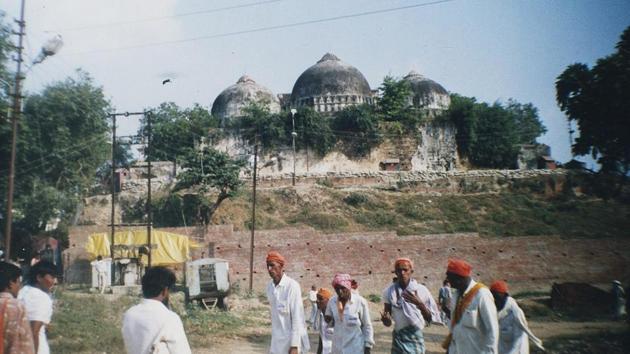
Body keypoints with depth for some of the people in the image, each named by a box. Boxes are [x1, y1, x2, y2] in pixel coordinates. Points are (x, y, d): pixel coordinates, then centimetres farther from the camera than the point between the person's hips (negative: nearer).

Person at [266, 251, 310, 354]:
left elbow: (297, 317, -16)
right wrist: (273, 340, 13)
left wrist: (294, 345, -17)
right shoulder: (269, 287, 4)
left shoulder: (292, 286, -16)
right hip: (276, 342, 6)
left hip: (290, 340, -6)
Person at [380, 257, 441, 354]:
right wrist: (385, 319, -24)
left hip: (416, 338, 0)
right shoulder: (389, 292, -4)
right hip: (399, 338, 1)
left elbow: (430, 319, -7)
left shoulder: (421, 290, -6)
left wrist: (420, 304, -24)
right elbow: (388, 323, 0)